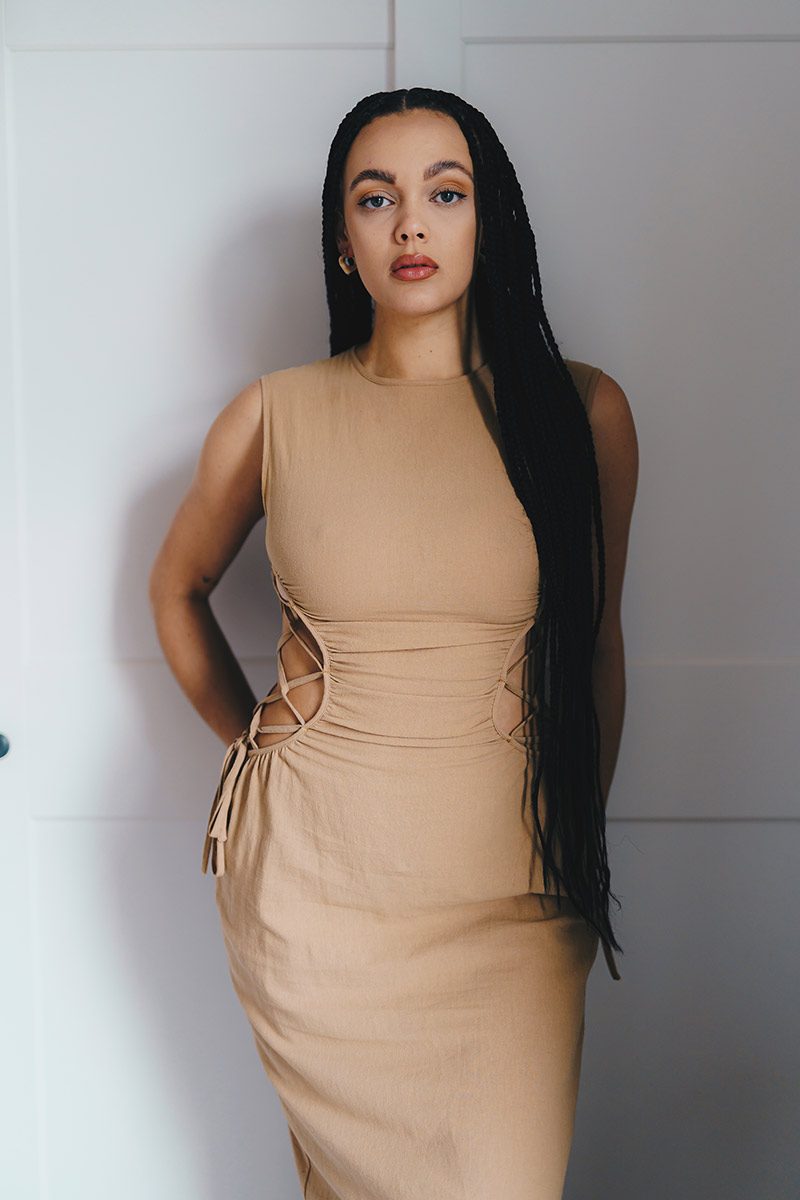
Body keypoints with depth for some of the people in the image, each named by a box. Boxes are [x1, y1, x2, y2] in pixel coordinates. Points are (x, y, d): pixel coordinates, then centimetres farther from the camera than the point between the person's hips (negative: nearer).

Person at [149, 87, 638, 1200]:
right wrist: (246, 731, 10)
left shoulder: (583, 410, -1)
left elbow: (596, 644, 8)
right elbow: (177, 587, 16)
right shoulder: (274, 415, -2)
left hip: (511, 882, 0)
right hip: (313, 871, 1)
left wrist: (586, 841, 13)